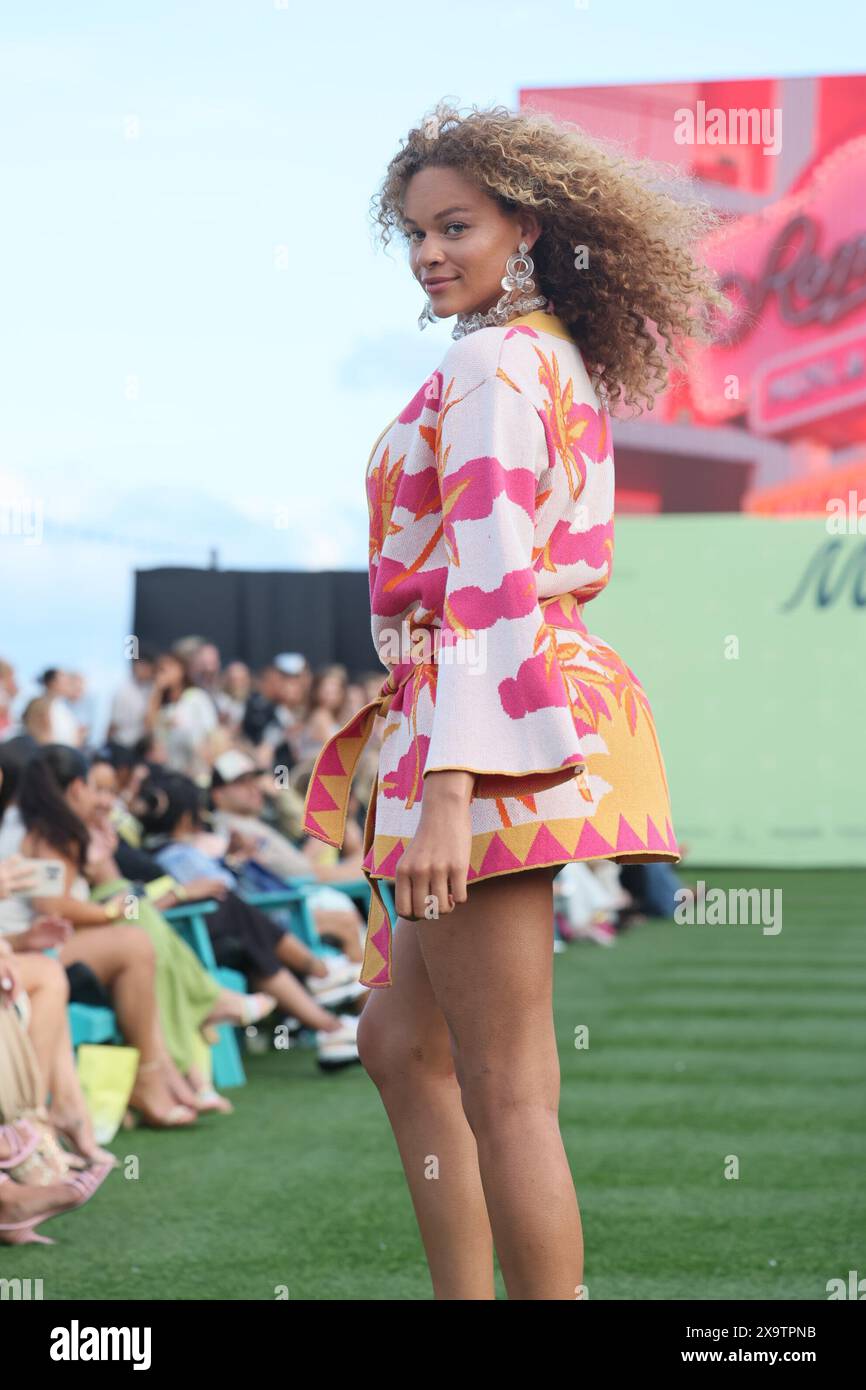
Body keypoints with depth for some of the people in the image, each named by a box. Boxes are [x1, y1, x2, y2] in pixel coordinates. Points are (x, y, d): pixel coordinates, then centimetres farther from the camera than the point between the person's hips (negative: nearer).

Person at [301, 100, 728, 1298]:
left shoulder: (493, 365, -12)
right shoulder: (562, 359, 17)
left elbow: (490, 584, -21)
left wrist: (449, 786, -27)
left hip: (480, 718, -11)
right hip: (540, 696, 11)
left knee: (506, 1090, -8)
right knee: (403, 1046, 19)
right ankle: (463, 1299, 22)